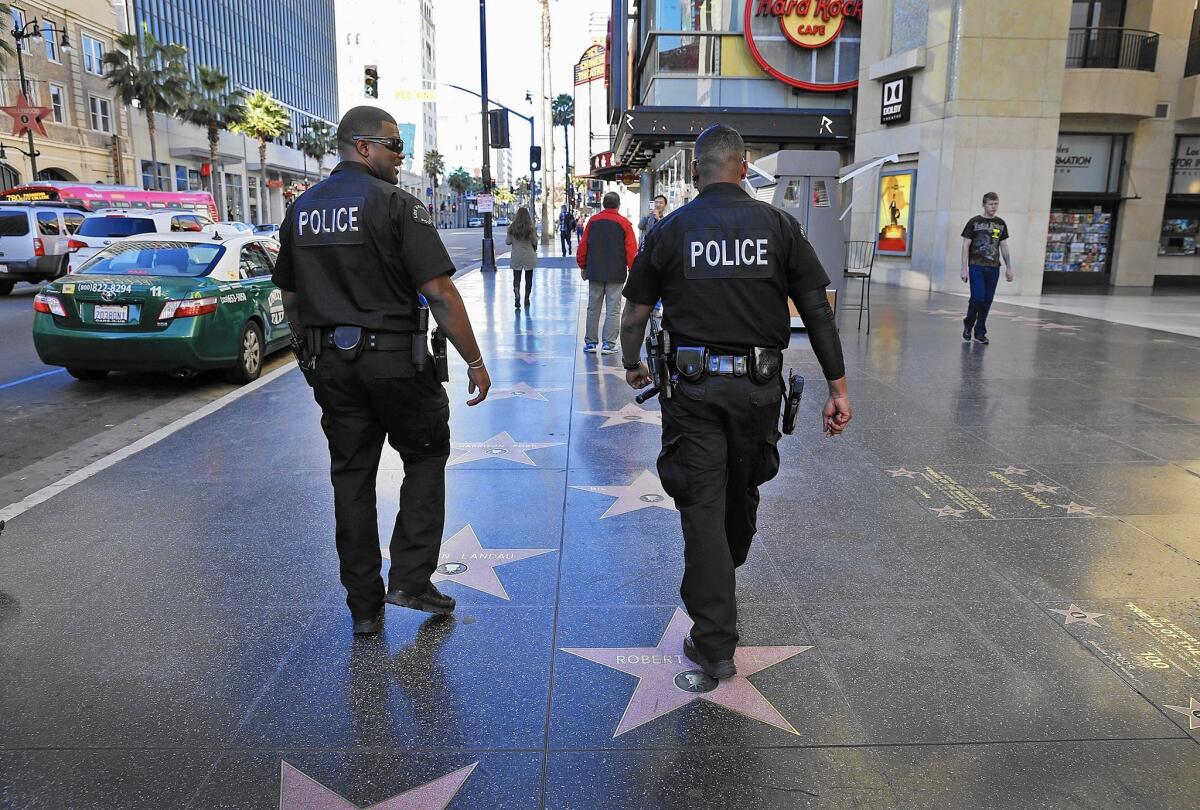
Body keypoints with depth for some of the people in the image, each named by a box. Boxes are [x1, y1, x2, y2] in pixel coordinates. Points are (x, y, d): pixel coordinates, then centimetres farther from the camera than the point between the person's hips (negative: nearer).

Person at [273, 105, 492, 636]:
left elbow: (289, 297, 15)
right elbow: (439, 292, -16)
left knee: (351, 476, 11)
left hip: (330, 362, 6)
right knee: (426, 456, 14)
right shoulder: (395, 204, -10)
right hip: (394, 357, -5)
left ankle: (364, 606, 19)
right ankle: (410, 579, 10)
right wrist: (475, 361, -11)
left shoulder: (301, 209, 10)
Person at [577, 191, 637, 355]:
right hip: (616, 274, -2)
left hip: (595, 273, 2)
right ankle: (608, 344, -2)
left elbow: (583, 245, 6)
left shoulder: (593, 220, 3)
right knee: (613, 310, 1)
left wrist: (582, 266, 16)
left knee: (593, 309, 10)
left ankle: (590, 342, 12)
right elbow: (631, 249, -4)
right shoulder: (624, 223, -3)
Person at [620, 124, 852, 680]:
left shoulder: (670, 230, 0)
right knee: (742, 493, 22)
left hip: (694, 385, -2)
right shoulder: (777, 224, 2)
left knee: (703, 505, 2)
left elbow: (635, 314, 4)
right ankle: (723, 577, 49)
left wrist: (631, 366, 22)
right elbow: (818, 309, -1)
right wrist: (838, 386, 2)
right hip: (759, 386, 2)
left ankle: (715, 643, 4)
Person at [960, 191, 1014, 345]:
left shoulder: (1000, 224, 11)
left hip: (993, 268, 4)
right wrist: (964, 268, -7)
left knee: (987, 301, 3)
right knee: (977, 297, -12)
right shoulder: (974, 222, 0)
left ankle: (980, 332, 13)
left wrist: (1009, 267, 12)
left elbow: (1004, 246, 16)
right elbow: (966, 246, -1)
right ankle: (968, 324, 14)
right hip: (976, 267, -4)